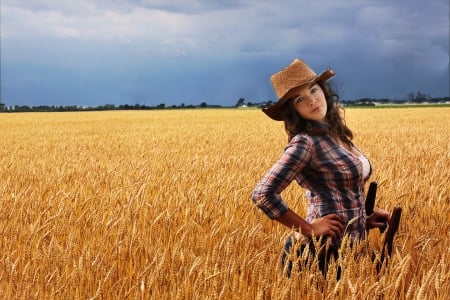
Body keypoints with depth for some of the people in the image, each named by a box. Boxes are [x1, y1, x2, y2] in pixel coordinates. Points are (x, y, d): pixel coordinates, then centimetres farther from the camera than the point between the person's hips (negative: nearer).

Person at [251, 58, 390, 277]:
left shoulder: (336, 134, 8)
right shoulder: (305, 142, -15)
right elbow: (262, 195, -23)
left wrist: (363, 220, 7)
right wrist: (309, 228, -16)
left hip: (348, 248, 8)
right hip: (321, 254, -8)